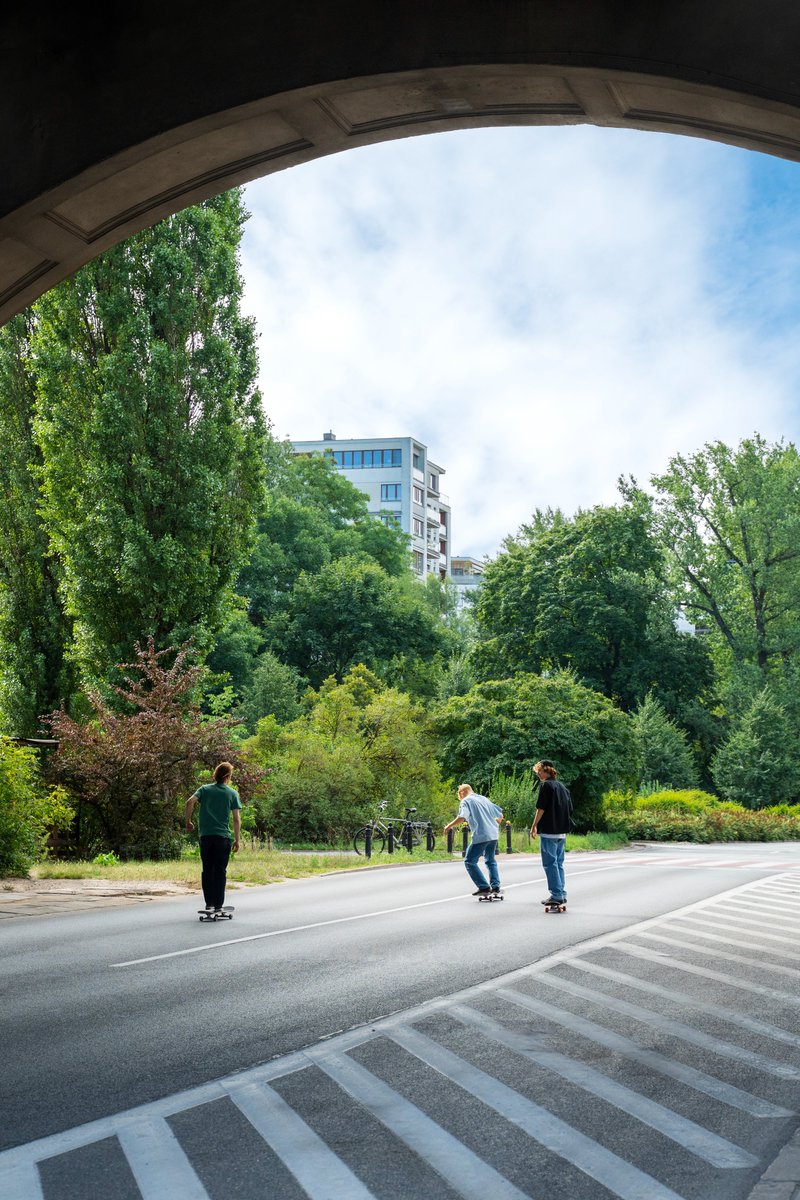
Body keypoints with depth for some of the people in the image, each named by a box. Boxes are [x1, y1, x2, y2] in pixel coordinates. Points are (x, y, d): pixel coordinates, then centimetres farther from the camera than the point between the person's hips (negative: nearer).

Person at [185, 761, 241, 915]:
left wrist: (188, 821, 2)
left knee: (207, 870, 10)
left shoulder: (205, 789, 7)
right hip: (223, 837, -2)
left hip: (205, 835, 2)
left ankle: (209, 903, 7)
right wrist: (237, 840, 6)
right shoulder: (232, 793, 3)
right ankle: (218, 905, 6)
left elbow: (190, 802, -10)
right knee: (220, 871, 5)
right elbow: (236, 819, -1)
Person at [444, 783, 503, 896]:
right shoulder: (484, 799, 19)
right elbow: (500, 815, 22)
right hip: (493, 835, 7)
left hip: (480, 836, -7)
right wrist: (494, 825, 40)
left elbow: (462, 818, -19)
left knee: (470, 861, 2)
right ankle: (495, 887, 12)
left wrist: (449, 826, -7)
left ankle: (484, 887, -6)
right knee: (491, 861, 22)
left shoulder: (466, 801, -1)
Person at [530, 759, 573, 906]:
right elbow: (570, 810, 16)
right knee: (558, 863, 14)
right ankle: (562, 894, 16)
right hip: (562, 831, 8)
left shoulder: (545, 785, -9)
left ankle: (556, 895, -5)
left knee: (550, 863, -4)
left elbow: (541, 807, -14)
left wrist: (534, 825, -8)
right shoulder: (562, 786, 15)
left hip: (549, 831, -8)